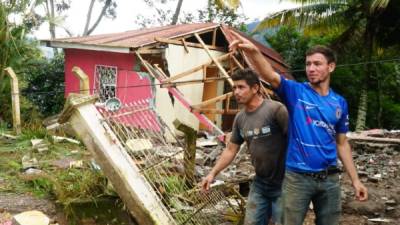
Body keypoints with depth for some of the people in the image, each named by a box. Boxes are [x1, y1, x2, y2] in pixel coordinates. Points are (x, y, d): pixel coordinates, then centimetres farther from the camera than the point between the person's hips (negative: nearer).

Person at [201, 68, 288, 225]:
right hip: (259, 183, 7)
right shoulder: (240, 118, 3)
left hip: (282, 184, -6)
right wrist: (213, 173, 4)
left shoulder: (275, 109, -19)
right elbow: (230, 149, 11)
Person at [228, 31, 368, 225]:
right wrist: (252, 51, -43)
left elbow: (342, 143, 11)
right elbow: (269, 75, -24)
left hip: (329, 179, 4)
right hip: (297, 177, -3)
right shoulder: (296, 92, -5)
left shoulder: (340, 103, 5)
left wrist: (355, 180, 8)